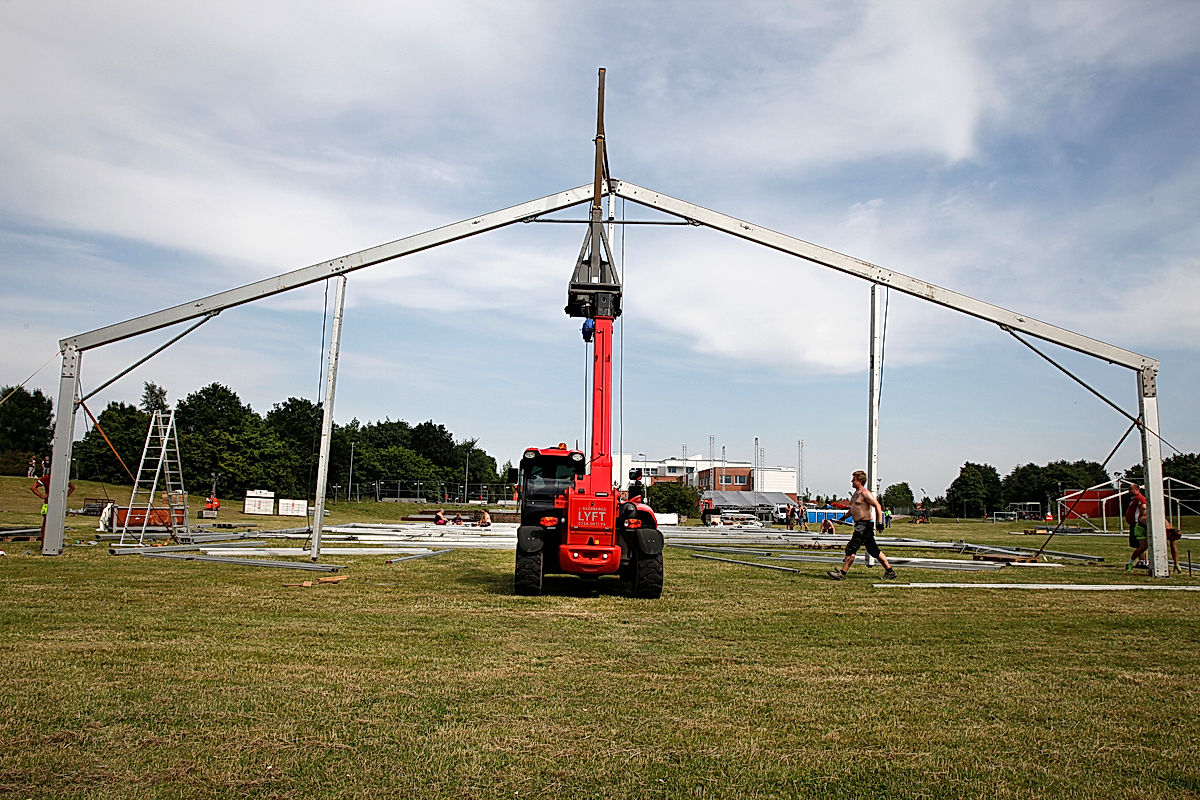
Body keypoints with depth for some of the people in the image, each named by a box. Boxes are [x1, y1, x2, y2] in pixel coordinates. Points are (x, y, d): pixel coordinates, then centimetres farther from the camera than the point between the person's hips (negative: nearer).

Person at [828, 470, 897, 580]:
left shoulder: (865, 493, -14)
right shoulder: (856, 493, 16)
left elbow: (877, 506, -19)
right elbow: (853, 508, 30)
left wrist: (880, 522, -25)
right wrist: (844, 516, 28)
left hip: (865, 525, -10)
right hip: (860, 525, 10)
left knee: (851, 548, -10)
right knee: (873, 550, 13)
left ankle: (842, 573, -8)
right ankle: (890, 571, 20)